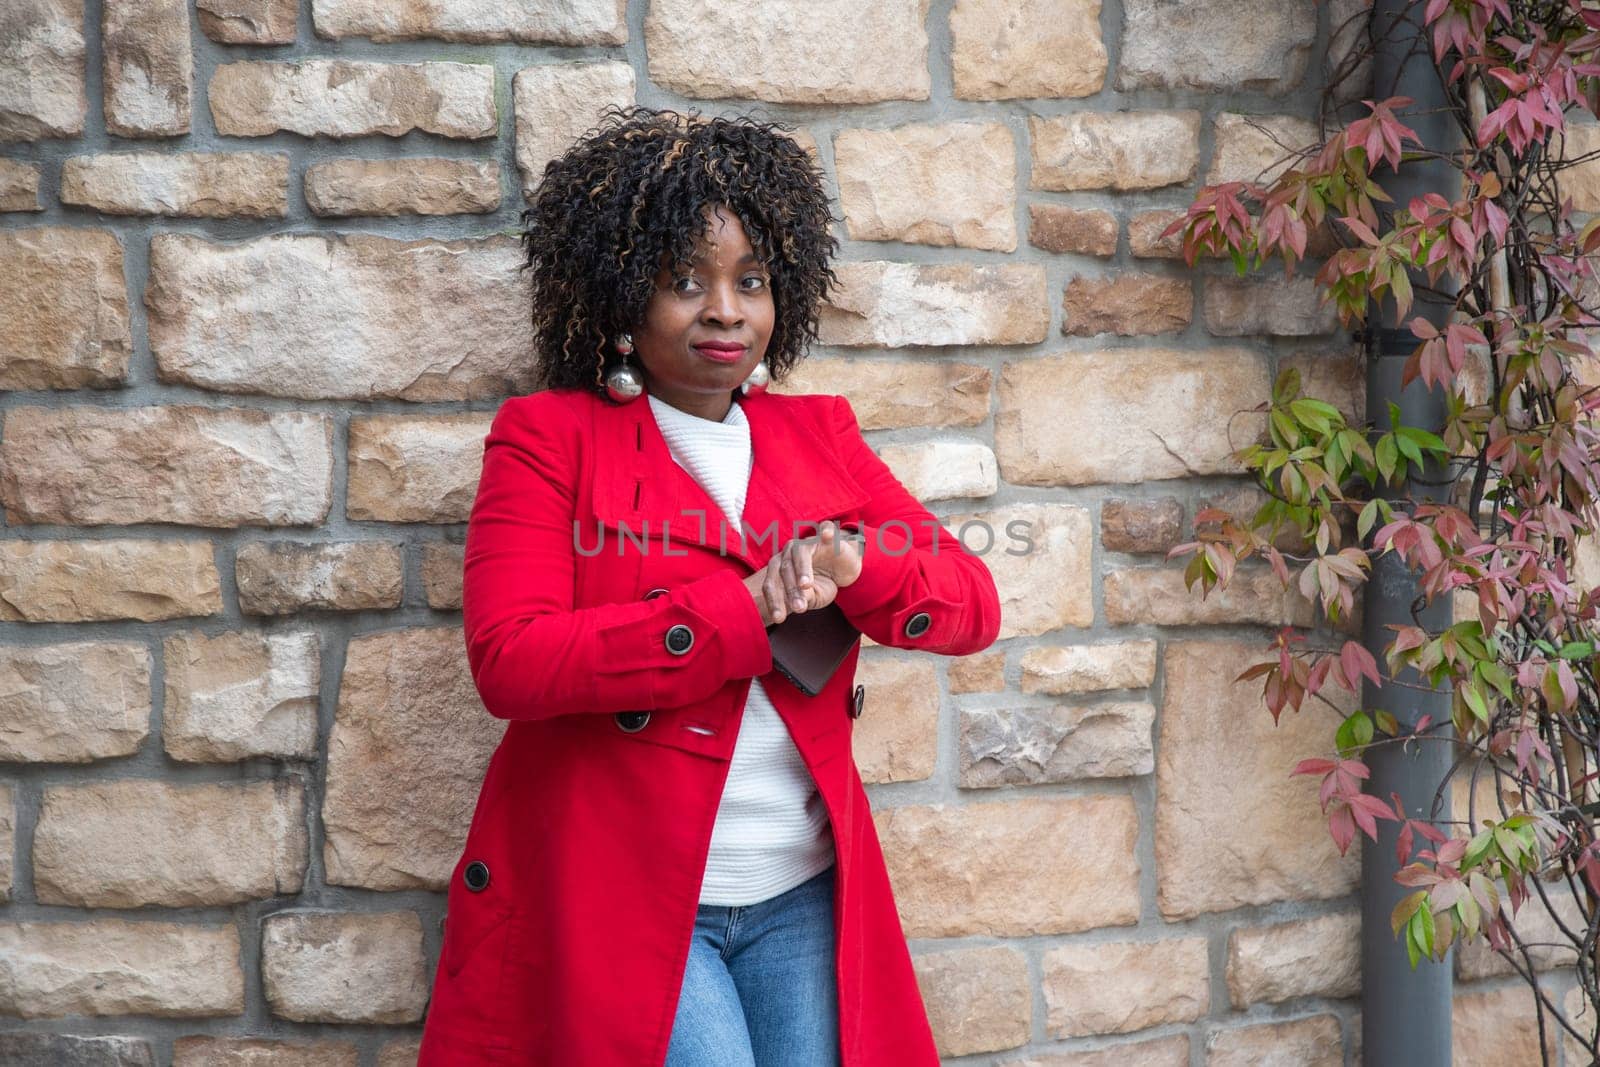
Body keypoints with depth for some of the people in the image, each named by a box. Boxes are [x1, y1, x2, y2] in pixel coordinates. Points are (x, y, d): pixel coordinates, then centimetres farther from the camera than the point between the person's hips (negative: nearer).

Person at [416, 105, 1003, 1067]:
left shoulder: (820, 435, 13)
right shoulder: (548, 437, -1)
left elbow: (974, 607, 7)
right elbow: (509, 661, -14)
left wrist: (852, 565, -15)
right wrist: (744, 612, -17)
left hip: (803, 896, 4)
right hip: (619, 894, -4)